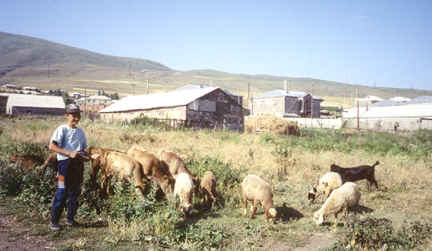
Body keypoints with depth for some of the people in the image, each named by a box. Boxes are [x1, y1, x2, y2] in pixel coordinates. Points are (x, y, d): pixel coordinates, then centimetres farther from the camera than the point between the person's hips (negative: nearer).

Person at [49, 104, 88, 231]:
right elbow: (52, 146, -12)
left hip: (78, 163, 6)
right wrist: (69, 153, -20)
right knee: (62, 192, -7)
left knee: (75, 192, 10)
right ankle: (54, 221, 3)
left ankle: (70, 218, 24)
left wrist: (84, 156, 1)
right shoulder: (62, 129, -2)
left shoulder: (80, 132, 18)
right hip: (65, 162, -6)